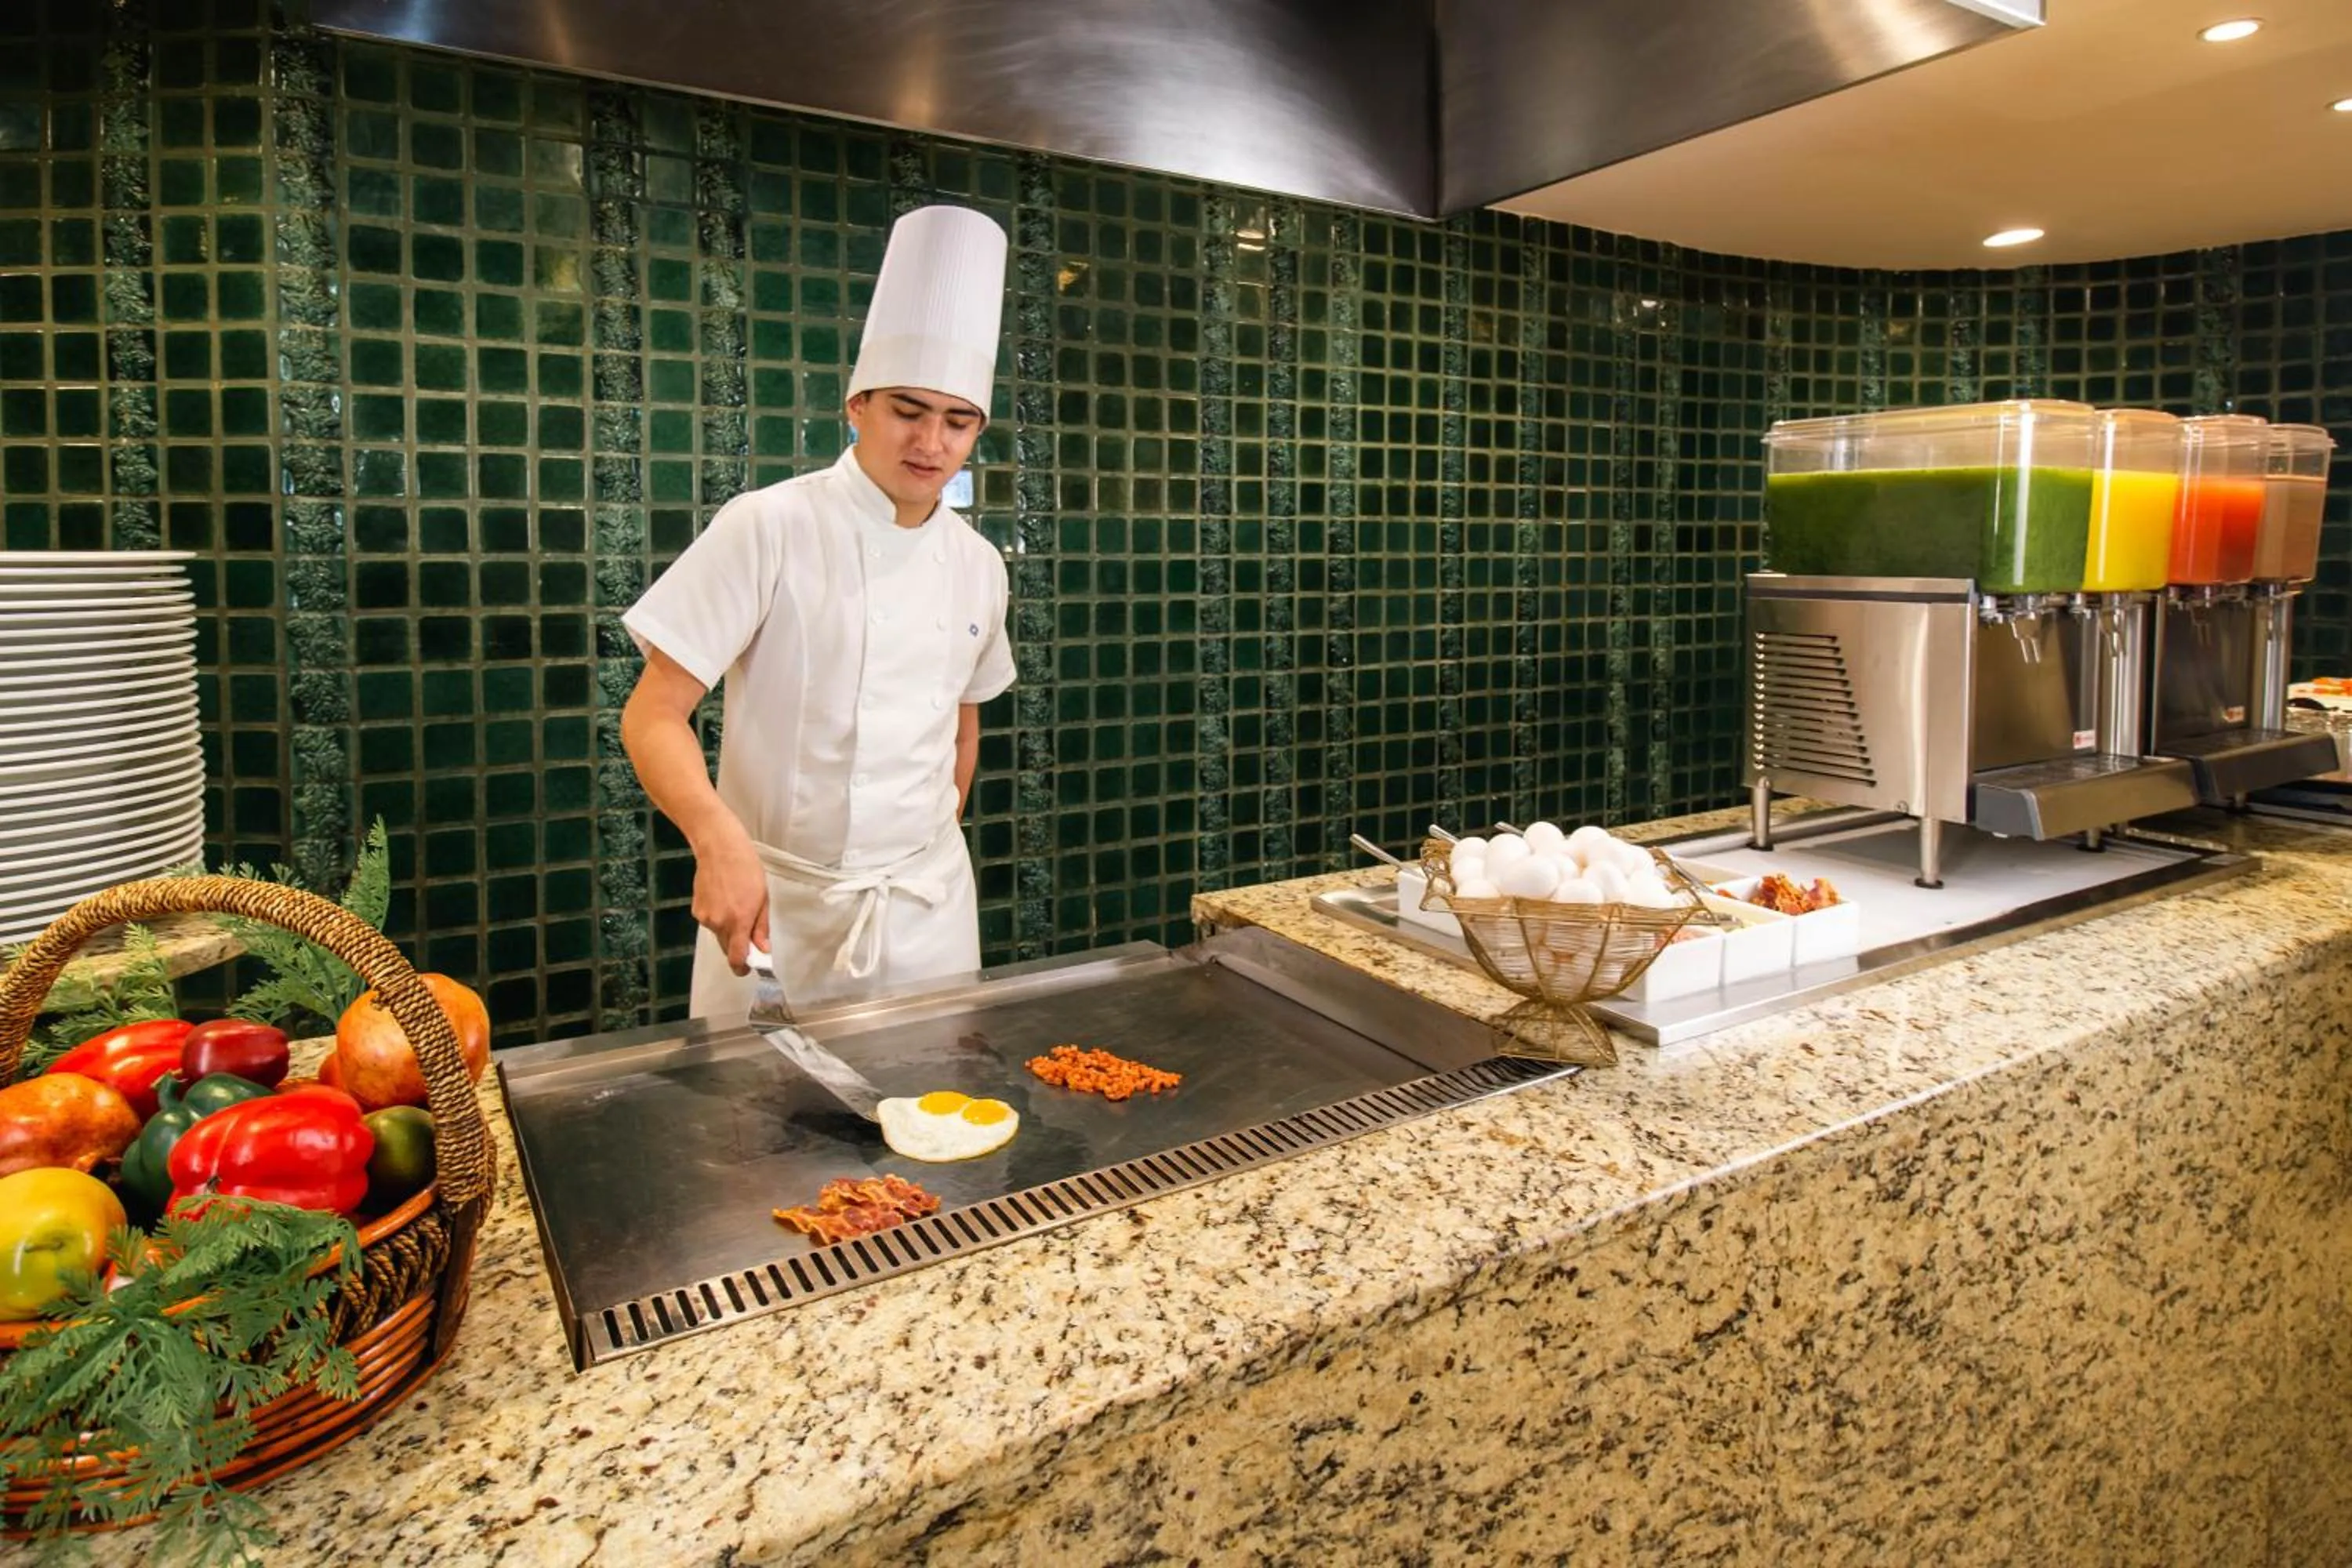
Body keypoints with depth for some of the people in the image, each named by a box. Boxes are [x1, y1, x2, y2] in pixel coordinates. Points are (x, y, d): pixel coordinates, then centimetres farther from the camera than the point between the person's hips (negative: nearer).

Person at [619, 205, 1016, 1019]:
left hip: (929, 907, 4)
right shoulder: (768, 528, -12)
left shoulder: (978, 564, 3)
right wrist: (720, 838, -32)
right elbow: (653, 715, -16)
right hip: (777, 899, -4)